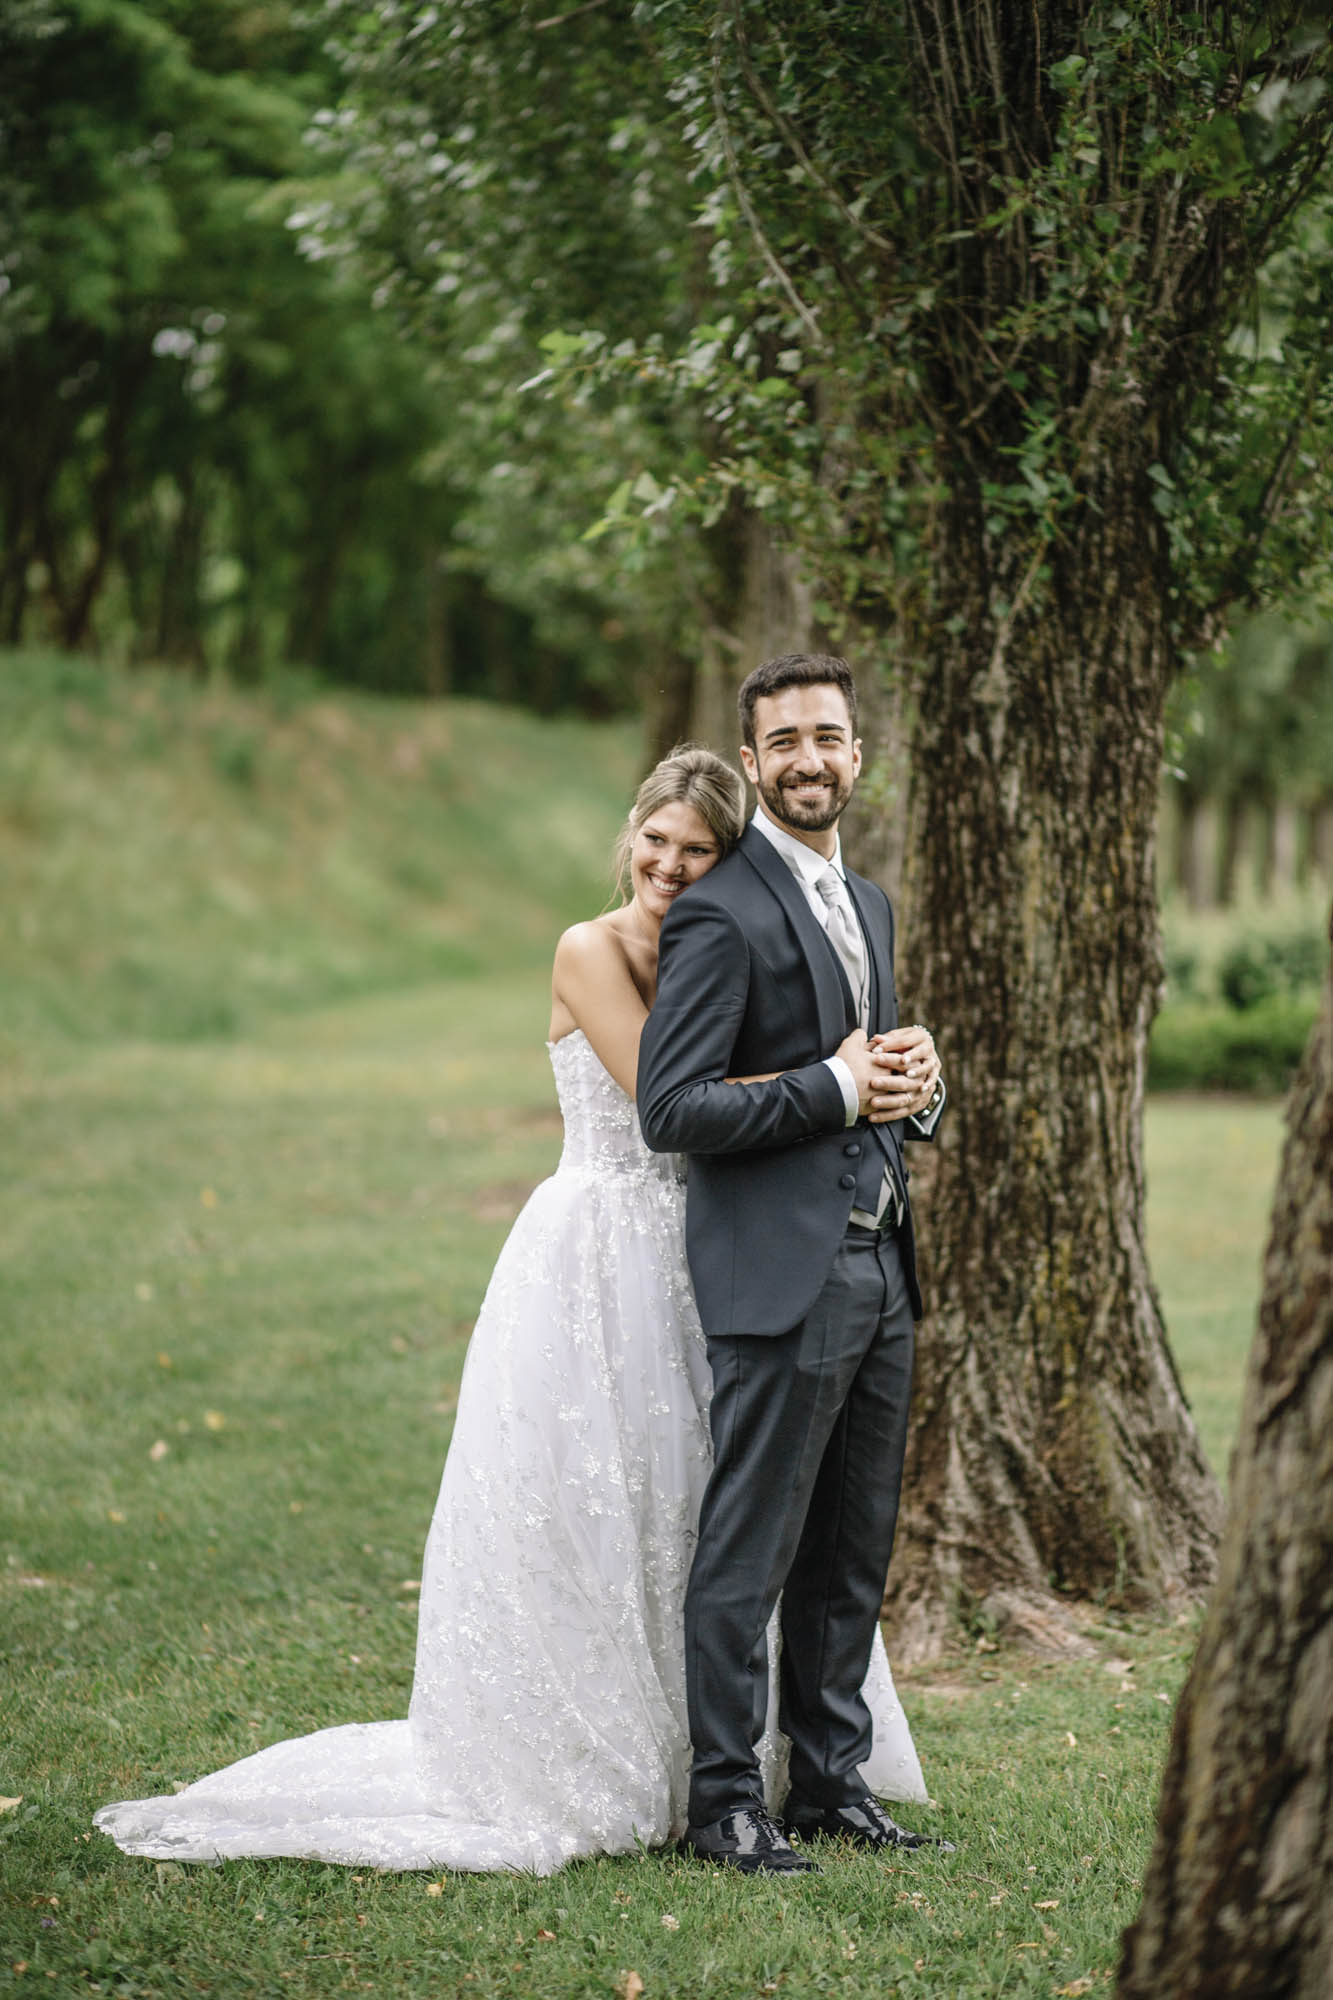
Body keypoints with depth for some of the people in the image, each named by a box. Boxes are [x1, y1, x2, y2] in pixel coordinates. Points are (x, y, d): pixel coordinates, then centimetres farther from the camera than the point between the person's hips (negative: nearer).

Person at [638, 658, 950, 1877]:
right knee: (750, 1553, -3)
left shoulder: (869, 905, 17)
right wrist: (833, 1089, -17)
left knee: (854, 1552, 13)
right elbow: (672, 1110, -16)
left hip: (878, 1269, 8)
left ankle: (831, 1781, 23)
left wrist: (914, 1083, 3)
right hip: (780, 1277, -8)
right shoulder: (720, 915, -11)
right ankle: (726, 1801, 5)